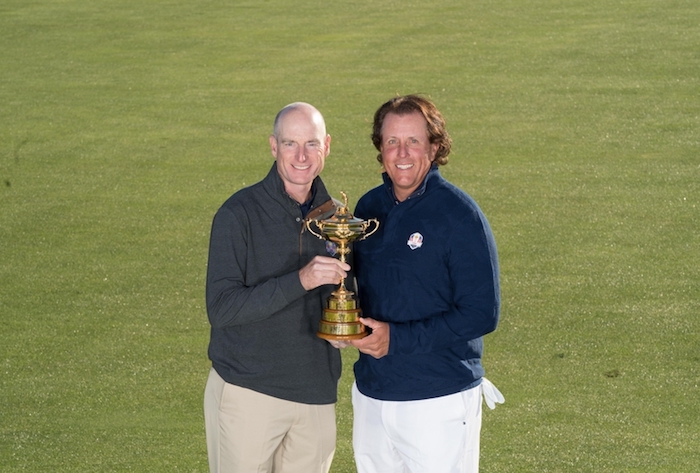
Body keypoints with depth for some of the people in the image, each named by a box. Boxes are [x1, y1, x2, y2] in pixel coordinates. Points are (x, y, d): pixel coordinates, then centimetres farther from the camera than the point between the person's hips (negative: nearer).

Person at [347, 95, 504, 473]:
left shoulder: (459, 214, -12)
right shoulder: (369, 207, 7)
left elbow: (481, 314, -15)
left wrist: (397, 338, -20)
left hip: (439, 403, -6)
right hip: (371, 396, 6)